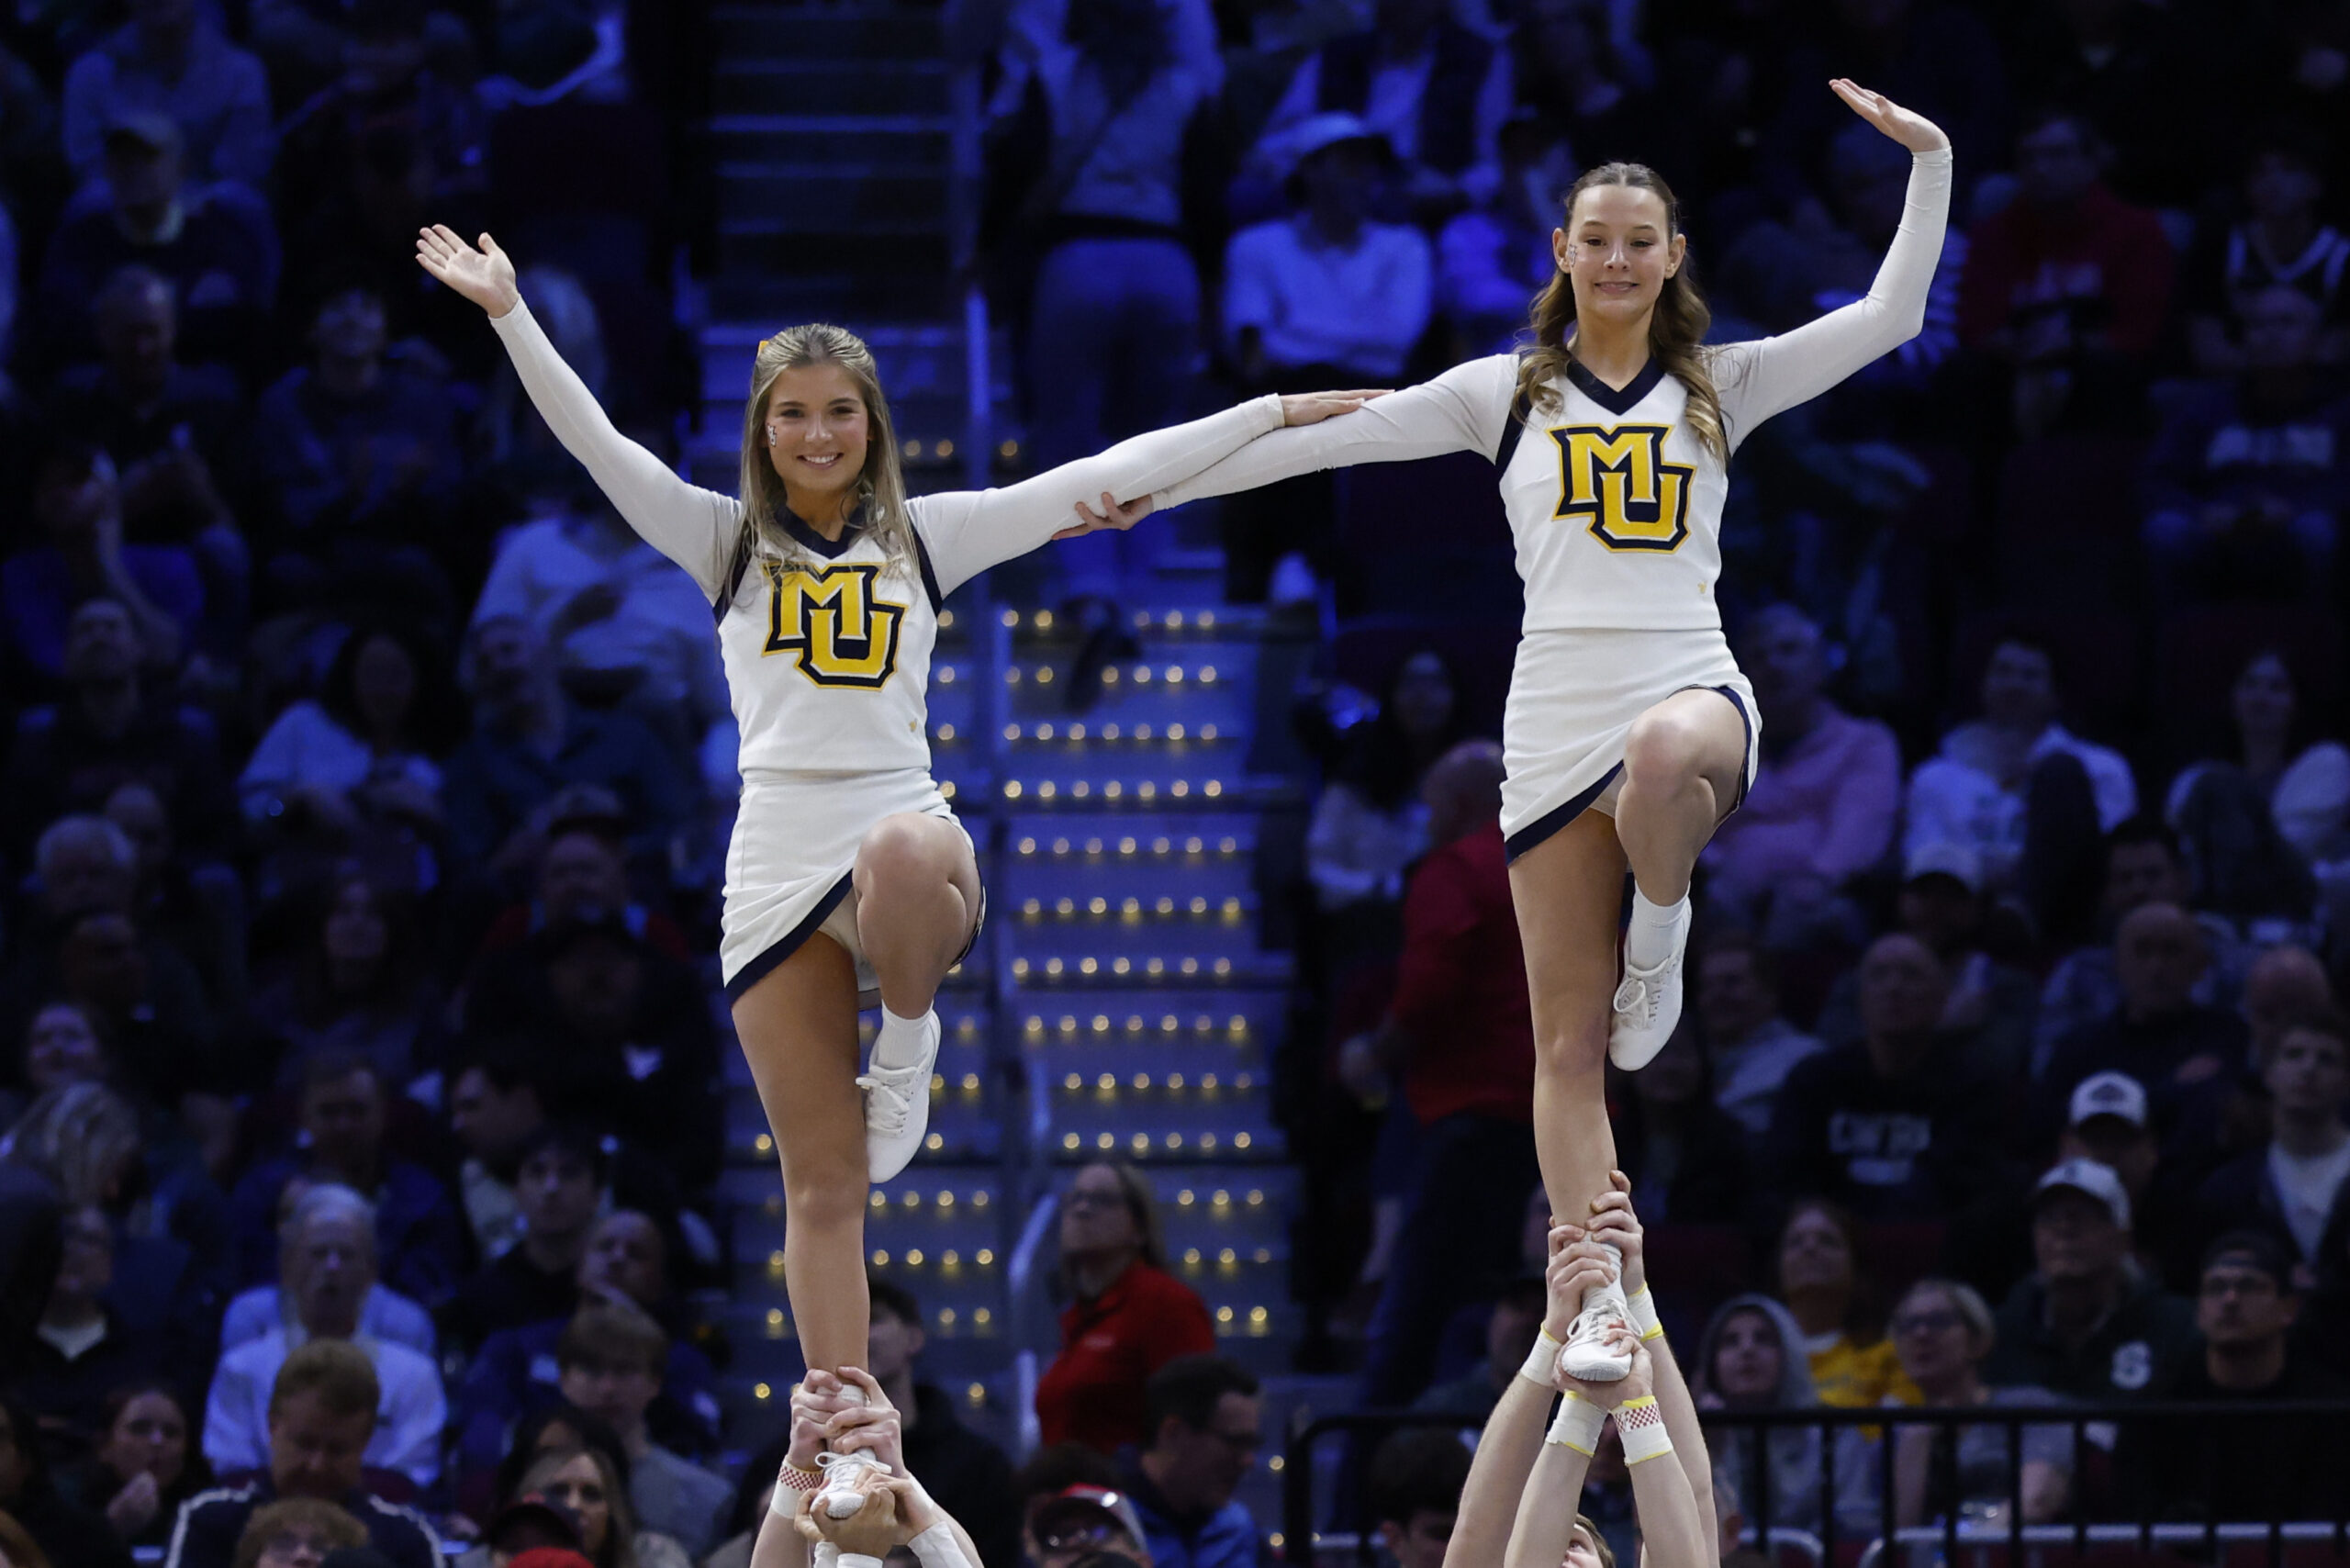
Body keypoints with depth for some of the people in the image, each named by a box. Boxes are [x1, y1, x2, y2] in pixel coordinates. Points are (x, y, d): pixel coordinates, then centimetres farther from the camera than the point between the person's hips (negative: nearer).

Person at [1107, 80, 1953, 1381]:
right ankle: (1597, 1306, 2)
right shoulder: (1506, 393, 11)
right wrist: (1148, 482, 6)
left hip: (1691, 685, -1)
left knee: (1665, 756, -41)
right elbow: (1337, 433, 9)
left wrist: (1930, 165, -2)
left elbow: (1890, 315, 7)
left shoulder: (1719, 387, 12)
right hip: (1556, 719, 1)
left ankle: (1661, 928, -9)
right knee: (1569, 1040, -3)